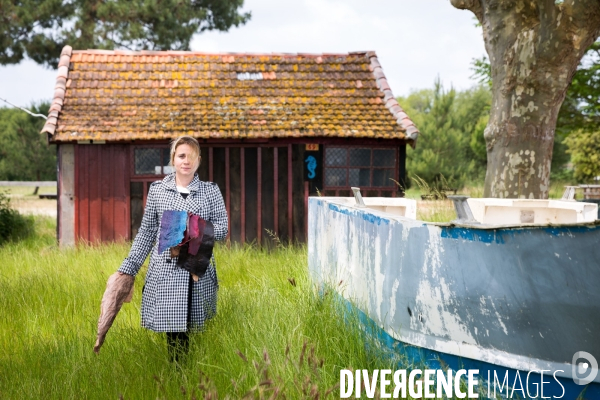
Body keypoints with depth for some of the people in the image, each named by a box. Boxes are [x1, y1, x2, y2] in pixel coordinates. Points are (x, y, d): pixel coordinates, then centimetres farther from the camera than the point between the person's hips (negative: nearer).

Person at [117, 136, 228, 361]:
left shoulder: (210, 191, 7)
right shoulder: (157, 190, 8)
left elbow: (222, 228, 1)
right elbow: (146, 232, 11)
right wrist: (128, 268, 8)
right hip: (165, 272, 0)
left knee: (195, 330, 1)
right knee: (173, 331, -4)